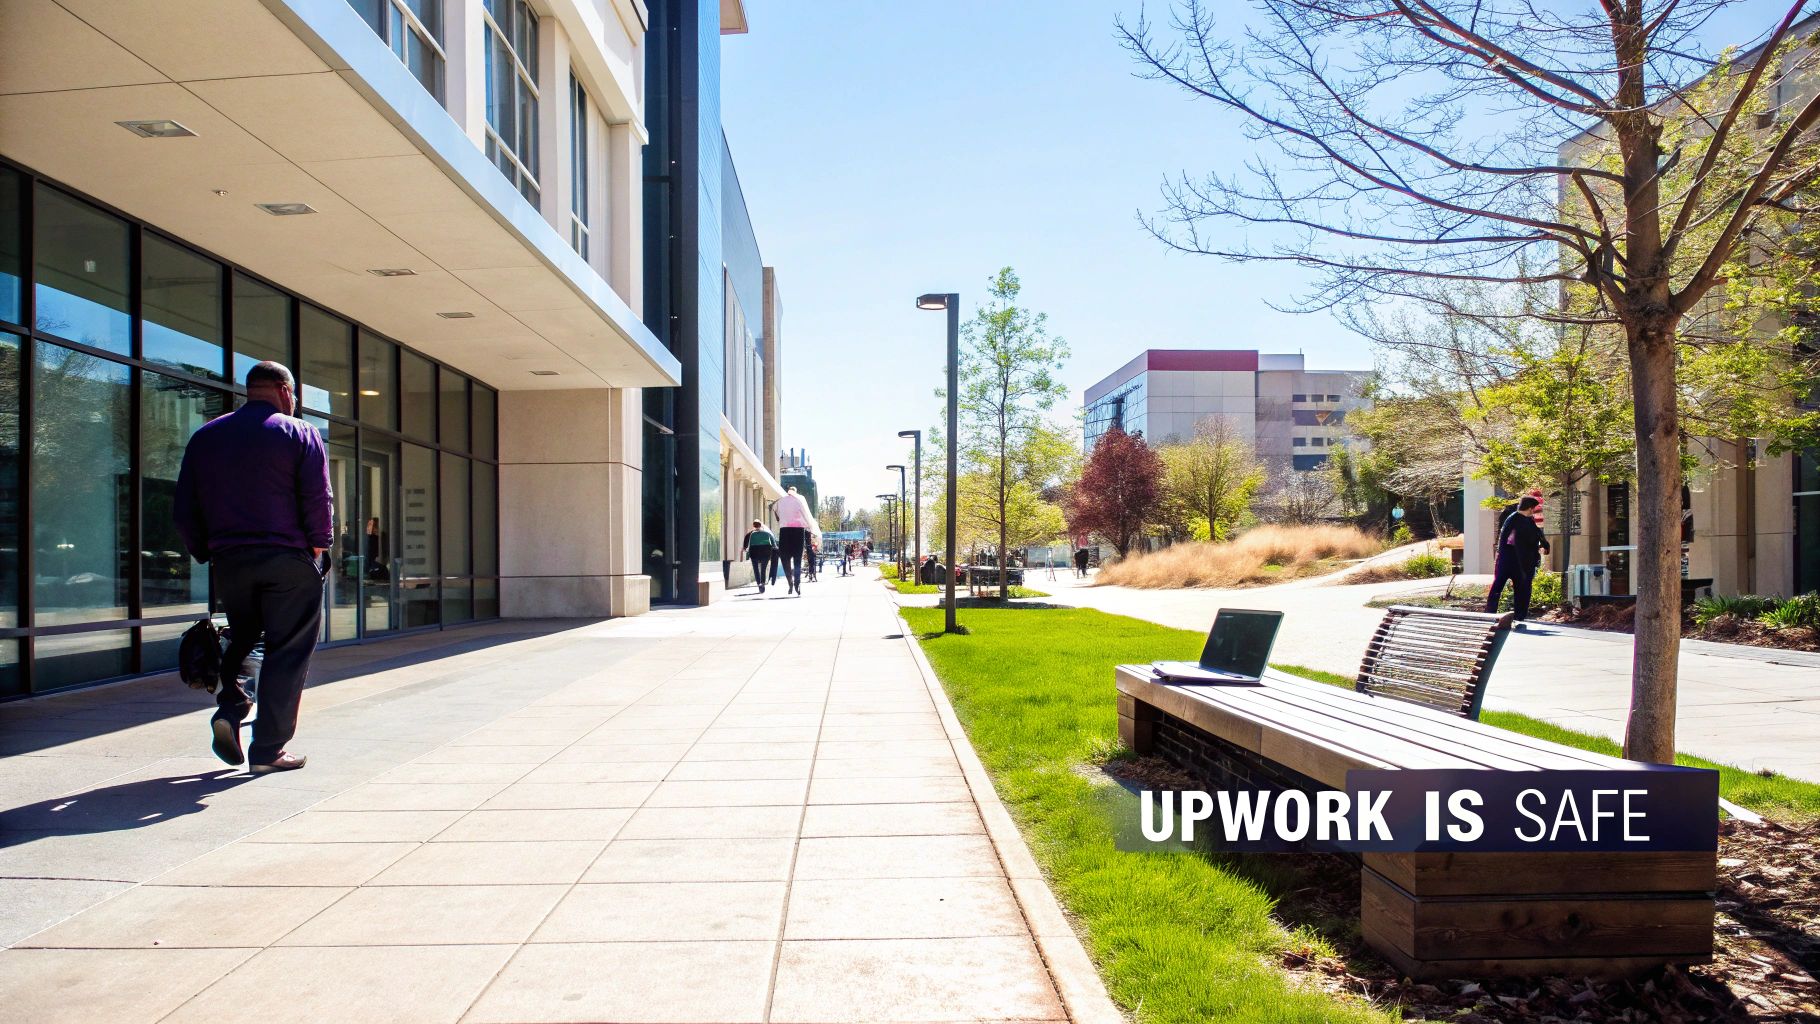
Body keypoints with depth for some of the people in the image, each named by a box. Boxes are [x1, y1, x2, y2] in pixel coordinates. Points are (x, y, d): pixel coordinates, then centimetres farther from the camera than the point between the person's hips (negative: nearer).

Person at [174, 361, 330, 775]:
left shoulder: (204, 437, 12)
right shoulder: (300, 434, -2)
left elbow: (184, 509, 11)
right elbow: (319, 500, -11)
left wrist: (205, 553, 17)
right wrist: (319, 546, -1)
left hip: (229, 560, 5)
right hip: (288, 561, -4)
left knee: (242, 639, 22)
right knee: (286, 653, 1)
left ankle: (229, 708, 1)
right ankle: (268, 751, 1)